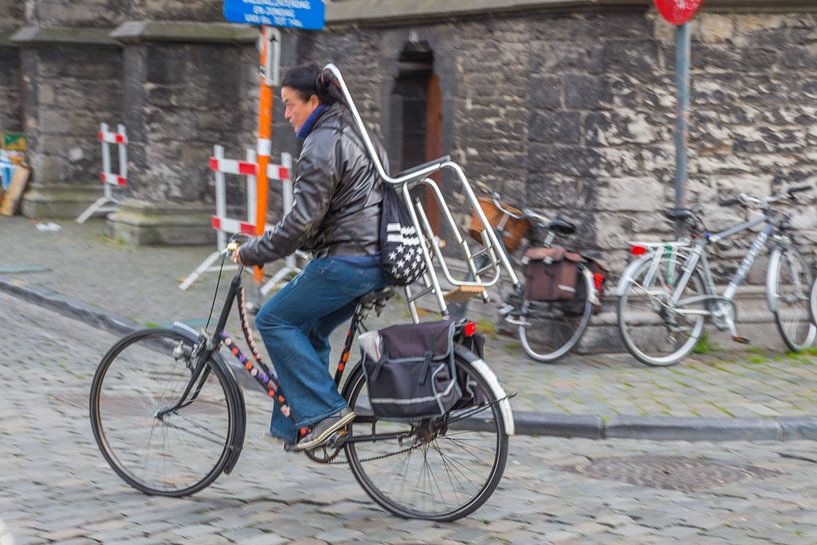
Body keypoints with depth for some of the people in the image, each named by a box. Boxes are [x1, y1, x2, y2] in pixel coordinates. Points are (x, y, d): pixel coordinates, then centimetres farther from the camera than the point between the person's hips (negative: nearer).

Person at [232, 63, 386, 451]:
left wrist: (253, 253, -9)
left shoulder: (323, 145, -14)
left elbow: (303, 219, -18)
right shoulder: (355, 134, 18)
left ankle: (324, 410, -5)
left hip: (345, 262, -10)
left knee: (274, 321, -1)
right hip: (375, 261, 10)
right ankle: (296, 426, 20)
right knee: (308, 331, 18)